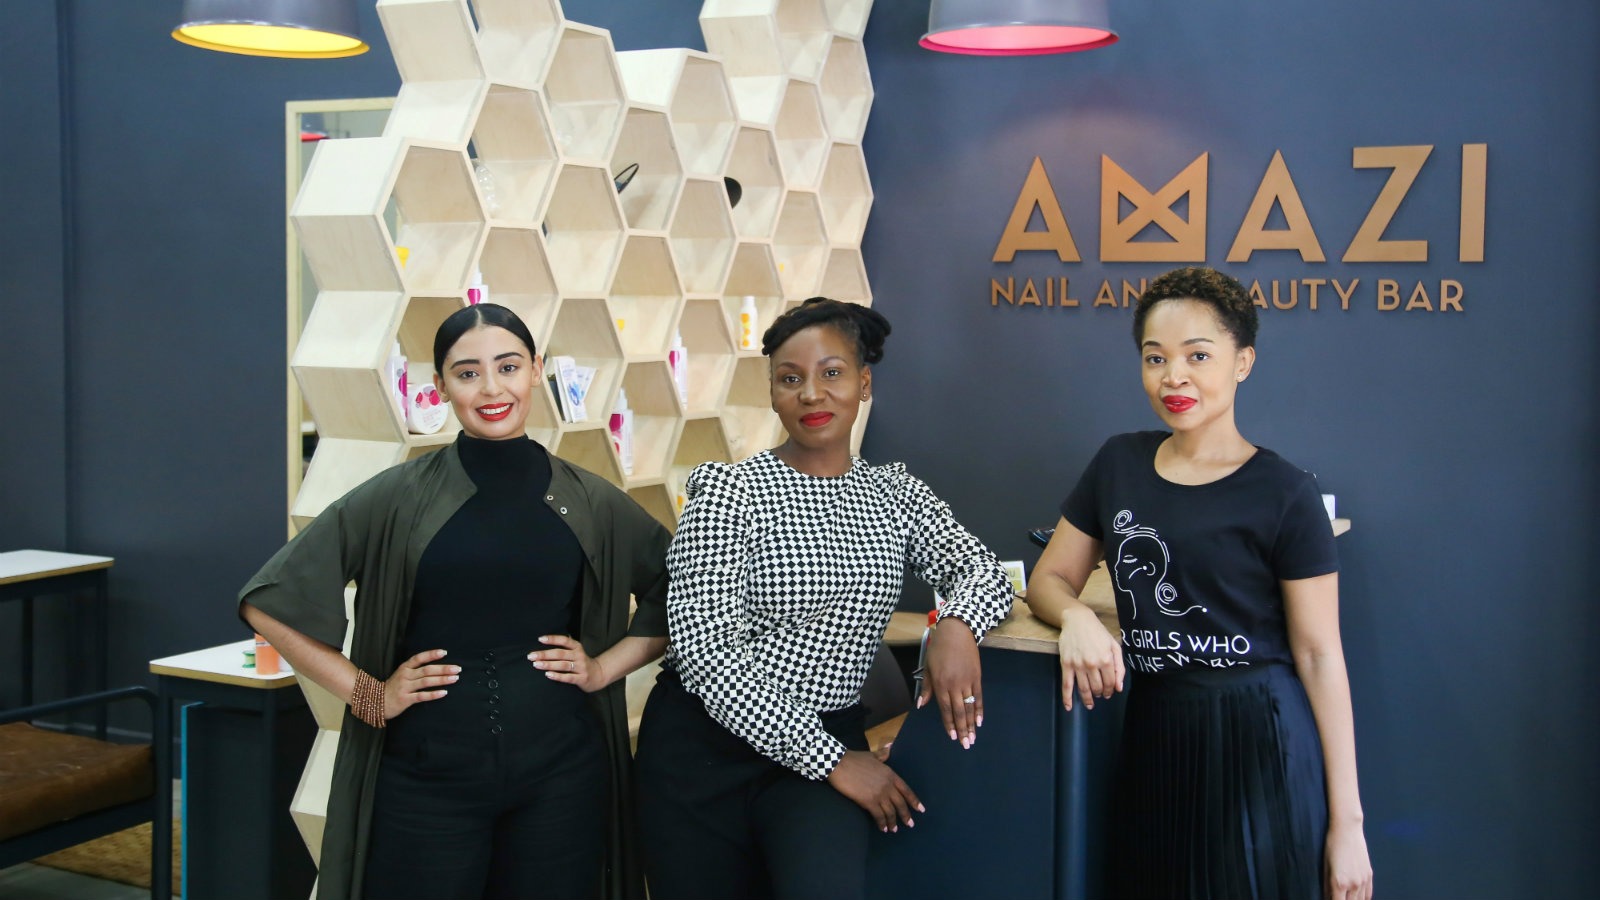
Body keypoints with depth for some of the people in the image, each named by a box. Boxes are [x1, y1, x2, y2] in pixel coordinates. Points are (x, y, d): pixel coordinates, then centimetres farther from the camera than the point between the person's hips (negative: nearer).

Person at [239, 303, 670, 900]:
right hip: (426, 774, -1)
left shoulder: (588, 502, 3)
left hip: (561, 768, 2)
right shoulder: (400, 496, -2)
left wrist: (605, 666, 3)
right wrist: (366, 694, -4)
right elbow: (267, 601, -1)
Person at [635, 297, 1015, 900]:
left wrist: (957, 624, -19)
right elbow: (705, 650, -16)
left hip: (828, 739, 2)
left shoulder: (895, 493, 7)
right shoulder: (730, 492, -9)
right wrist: (830, 760, -17)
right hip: (705, 747, -2)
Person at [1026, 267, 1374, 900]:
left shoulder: (1283, 494, -8)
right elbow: (1049, 579, 13)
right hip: (1152, 734, 5)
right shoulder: (1119, 464, 6)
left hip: (1256, 742, -4)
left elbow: (1318, 655, -8)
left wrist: (1346, 820, -9)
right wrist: (1077, 617, -12)